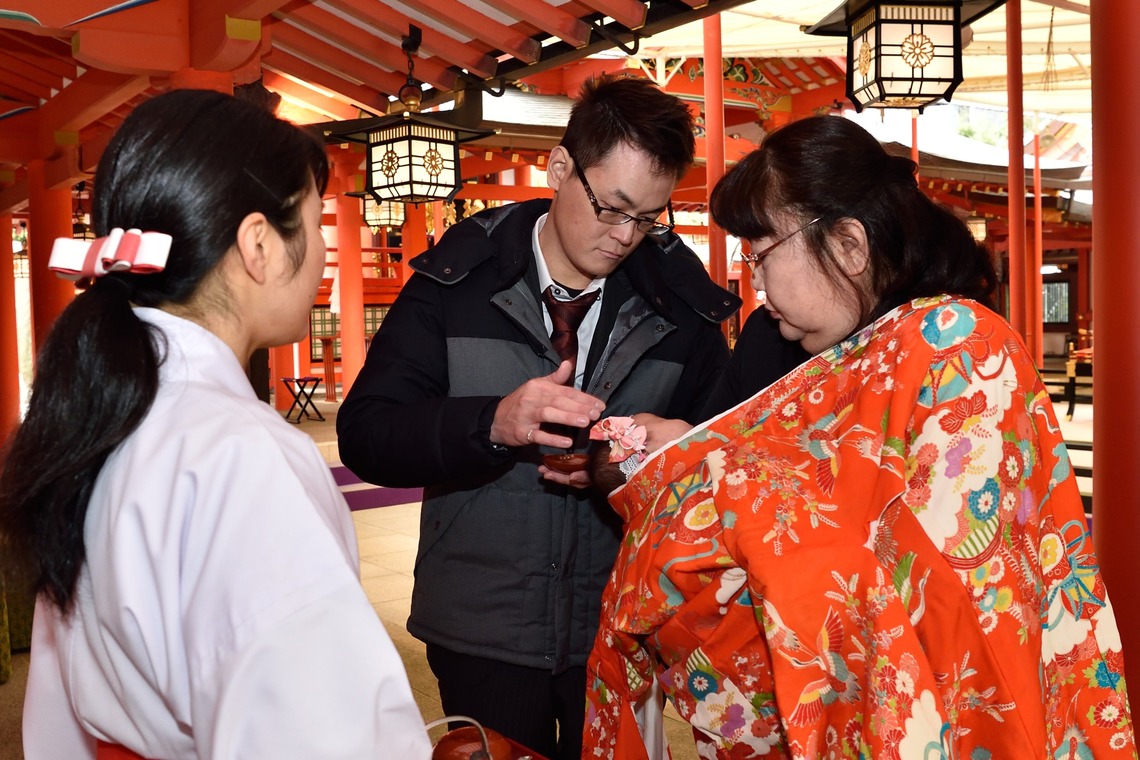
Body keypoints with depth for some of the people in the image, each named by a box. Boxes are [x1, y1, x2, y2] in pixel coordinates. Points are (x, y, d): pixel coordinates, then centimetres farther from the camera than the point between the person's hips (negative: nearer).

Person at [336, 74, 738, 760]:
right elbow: (363, 434, -11)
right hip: (482, 636, -1)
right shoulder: (457, 280, -8)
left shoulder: (684, 303, -3)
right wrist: (492, 423, -29)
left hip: (622, 633, 2)